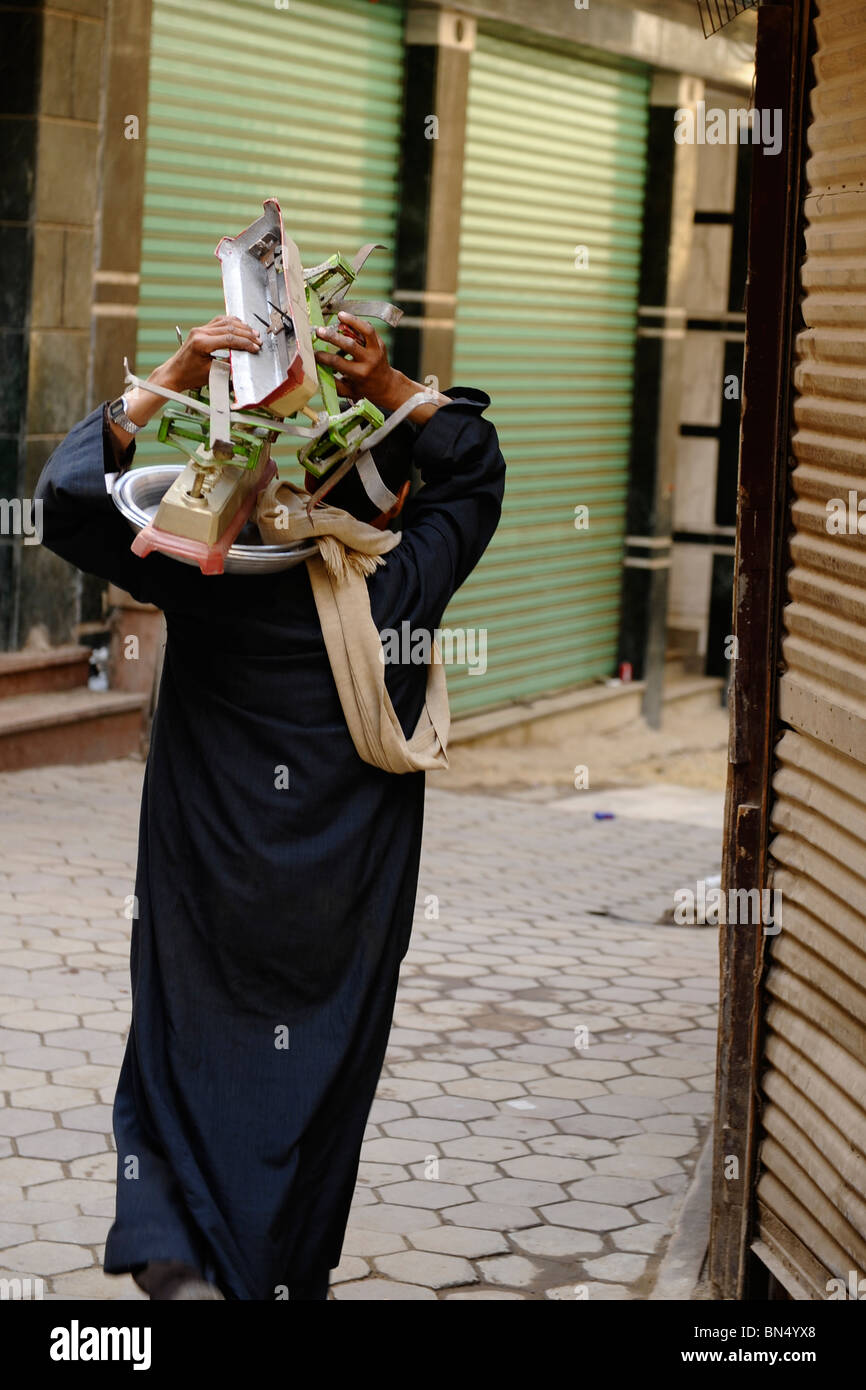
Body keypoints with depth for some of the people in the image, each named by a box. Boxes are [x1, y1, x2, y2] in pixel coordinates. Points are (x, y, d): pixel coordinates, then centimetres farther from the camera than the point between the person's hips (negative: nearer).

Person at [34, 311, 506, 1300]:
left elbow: (70, 499, -12)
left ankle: (174, 1246, -4)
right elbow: (476, 468, 8)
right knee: (322, 1072, 15)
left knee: (191, 1054, 14)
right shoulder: (402, 590, -9)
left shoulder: (209, 580, -15)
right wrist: (391, 389, -3)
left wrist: (169, 381, -14)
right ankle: (292, 1276, 26)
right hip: (347, 915, 1)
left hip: (211, 898, -1)